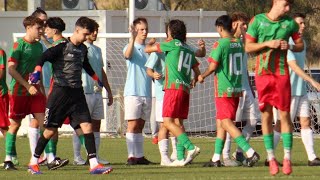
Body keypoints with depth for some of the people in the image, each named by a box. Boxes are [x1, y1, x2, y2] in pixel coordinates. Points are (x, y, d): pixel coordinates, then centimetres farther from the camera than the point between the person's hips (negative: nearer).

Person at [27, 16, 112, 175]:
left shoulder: (83, 49, 12)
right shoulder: (63, 47, -9)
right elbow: (44, 57, -15)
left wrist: (96, 78, 44)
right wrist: (37, 71, -33)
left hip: (77, 93, 6)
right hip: (60, 92, -6)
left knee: (87, 126, -7)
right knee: (51, 129, -1)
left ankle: (94, 164, -8)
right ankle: (33, 162, 14)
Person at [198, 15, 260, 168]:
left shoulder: (220, 44, -14)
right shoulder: (239, 44, 8)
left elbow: (213, 66, -14)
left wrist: (202, 76, 4)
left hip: (224, 90, -8)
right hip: (236, 89, 8)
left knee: (227, 123, -9)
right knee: (220, 122, 14)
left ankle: (250, 152, -22)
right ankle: (216, 158, 15)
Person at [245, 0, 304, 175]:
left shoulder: (290, 23, 4)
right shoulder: (257, 21, 0)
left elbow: (300, 45, 12)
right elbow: (248, 47, 0)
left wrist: (290, 47, -9)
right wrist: (268, 44, -13)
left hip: (282, 73, 1)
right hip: (262, 73, -1)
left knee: (284, 114, -4)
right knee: (266, 115, 1)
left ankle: (287, 158, -1)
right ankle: (271, 158, 7)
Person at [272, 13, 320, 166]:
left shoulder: (302, 42, 14)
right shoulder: (287, 43, -14)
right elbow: (293, 66, -22)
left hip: (301, 90, 8)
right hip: (289, 90, -8)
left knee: (305, 122, 3)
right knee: (282, 123, -4)